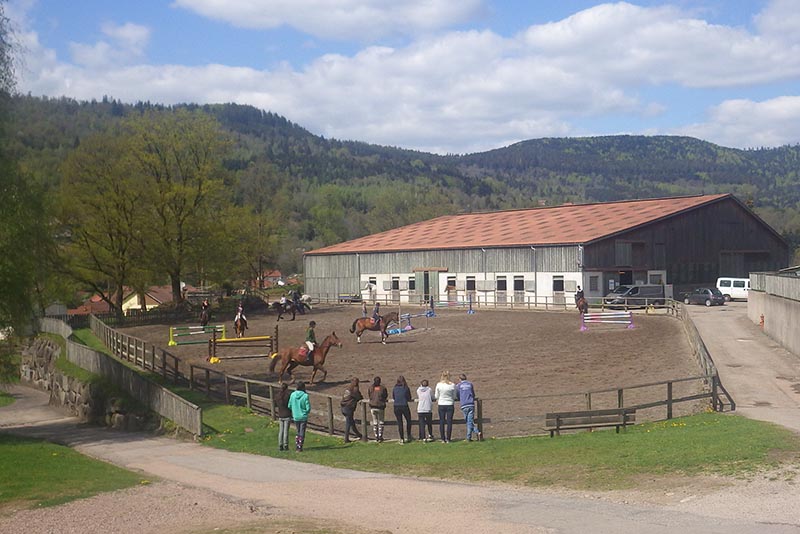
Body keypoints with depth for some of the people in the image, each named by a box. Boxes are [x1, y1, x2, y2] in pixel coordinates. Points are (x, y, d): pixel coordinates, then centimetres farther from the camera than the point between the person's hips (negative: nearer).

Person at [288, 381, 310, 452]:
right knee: (302, 433, 9)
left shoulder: (293, 395, -8)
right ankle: (299, 448, 11)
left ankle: (296, 447, 16)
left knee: (298, 432, 19)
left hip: (295, 417, 3)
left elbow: (289, 406, -2)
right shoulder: (305, 396, -17)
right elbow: (308, 408, -14)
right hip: (303, 417, -3)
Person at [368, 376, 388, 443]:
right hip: (380, 407, -2)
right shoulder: (383, 388, -3)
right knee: (381, 422, 9)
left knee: (375, 422, 11)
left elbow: (370, 397, 7)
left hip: (372, 407, 2)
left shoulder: (371, 388, 2)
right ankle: (380, 436, 4)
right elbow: (386, 397, 4)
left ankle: (376, 437, 12)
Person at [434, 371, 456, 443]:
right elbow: (454, 396, 3)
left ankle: (443, 439, 7)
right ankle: (448, 439, 3)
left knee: (441, 422, 7)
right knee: (449, 422, 4)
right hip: (450, 405, 0)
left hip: (441, 405, 0)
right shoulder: (452, 385, -6)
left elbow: (436, 396, 2)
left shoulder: (439, 385, -6)